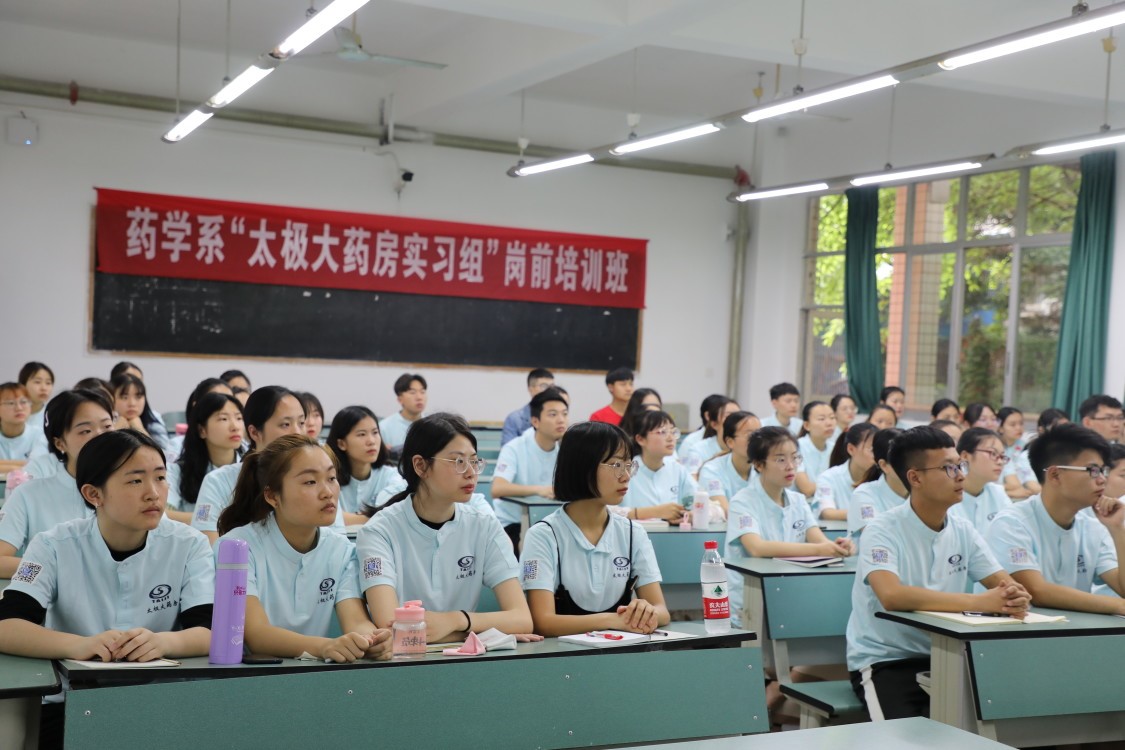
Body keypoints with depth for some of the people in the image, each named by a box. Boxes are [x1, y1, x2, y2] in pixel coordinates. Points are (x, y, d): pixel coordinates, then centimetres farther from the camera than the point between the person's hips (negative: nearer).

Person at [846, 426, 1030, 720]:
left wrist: (1015, 597, -25)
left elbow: (1005, 583, 1)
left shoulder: (963, 531, 5)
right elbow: (892, 596, -31)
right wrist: (979, 602, -35)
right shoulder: (883, 531, -15)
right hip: (884, 661, -6)